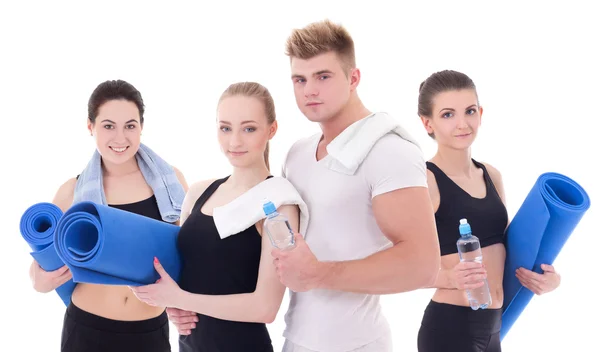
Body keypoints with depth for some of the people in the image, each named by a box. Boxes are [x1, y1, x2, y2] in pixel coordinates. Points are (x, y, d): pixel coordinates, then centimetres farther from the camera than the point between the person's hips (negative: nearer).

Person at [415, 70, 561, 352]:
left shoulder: (491, 175, 7)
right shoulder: (425, 180, -14)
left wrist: (544, 275, 1)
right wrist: (450, 278, -34)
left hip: (492, 326, 8)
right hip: (449, 327, -7)